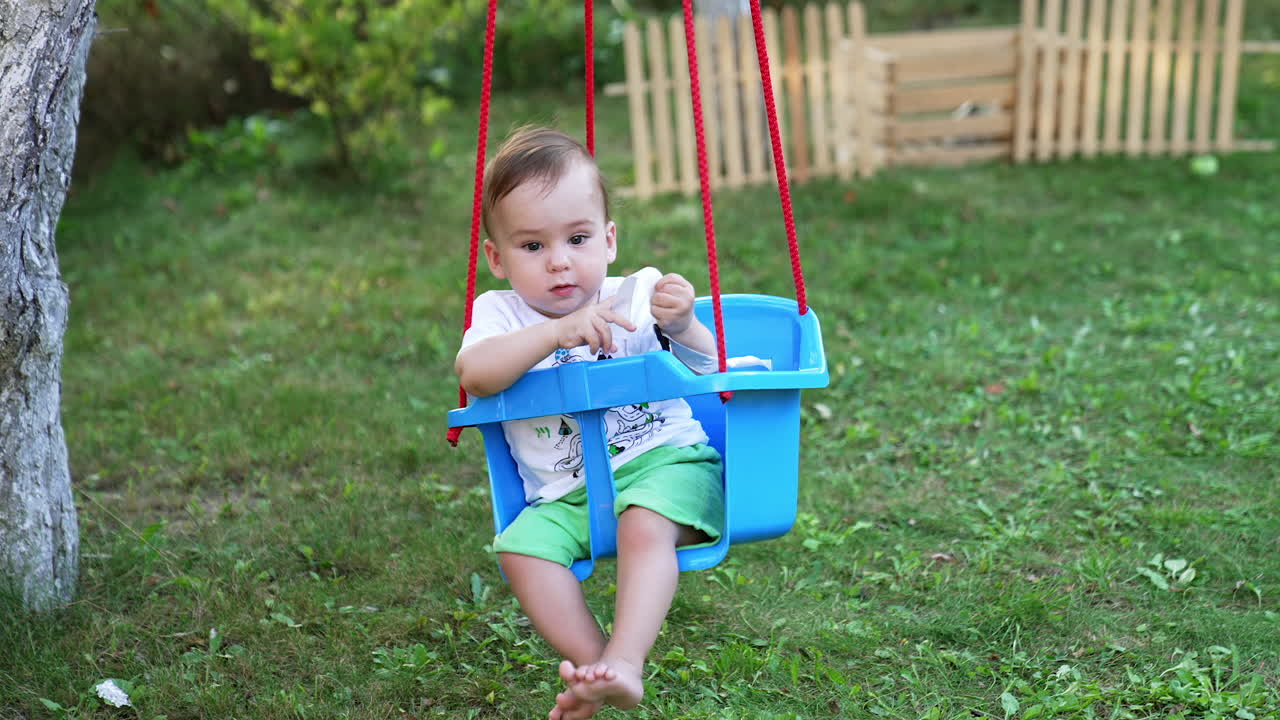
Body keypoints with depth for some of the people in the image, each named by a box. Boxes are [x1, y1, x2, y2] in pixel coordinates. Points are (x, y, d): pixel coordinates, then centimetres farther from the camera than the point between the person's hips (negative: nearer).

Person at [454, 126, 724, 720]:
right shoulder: (500, 313, 3)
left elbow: (706, 371, -1)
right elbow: (473, 372, -21)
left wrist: (682, 328, -23)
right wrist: (556, 332, -32)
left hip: (665, 458, -2)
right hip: (565, 492, 2)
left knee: (644, 526, -32)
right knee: (521, 547, -22)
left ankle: (626, 662, -35)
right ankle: (593, 662, -22)